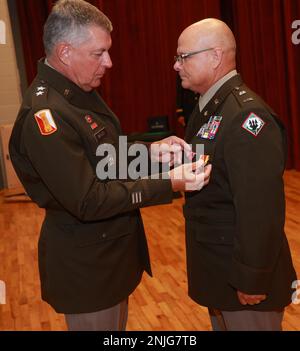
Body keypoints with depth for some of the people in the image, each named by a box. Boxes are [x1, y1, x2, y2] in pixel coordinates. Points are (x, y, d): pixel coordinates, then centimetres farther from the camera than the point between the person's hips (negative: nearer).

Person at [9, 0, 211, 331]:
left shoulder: (79, 91, 2)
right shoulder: (44, 114, -27)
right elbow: (88, 201, -27)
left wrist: (148, 152, -3)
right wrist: (169, 184, -27)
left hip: (111, 248, 9)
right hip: (86, 264, -9)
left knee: (117, 324, 24)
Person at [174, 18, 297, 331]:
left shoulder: (246, 115, -25)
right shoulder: (208, 107, 8)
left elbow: (260, 209, -27)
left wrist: (252, 280, -23)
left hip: (242, 272, -9)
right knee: (221, 323, 24)